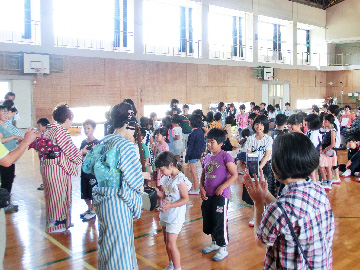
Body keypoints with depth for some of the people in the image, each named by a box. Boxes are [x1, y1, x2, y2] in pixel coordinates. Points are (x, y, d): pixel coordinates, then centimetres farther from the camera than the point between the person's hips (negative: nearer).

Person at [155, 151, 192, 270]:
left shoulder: (180, 180, -19)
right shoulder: (166, 178, 5)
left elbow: (185, 199, -18)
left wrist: (170, 205, -27)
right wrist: (158, 192, -10)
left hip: (175, 216, -8)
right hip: (165, 214, 8)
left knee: (171, 244, -5)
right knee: (167, 242, 19)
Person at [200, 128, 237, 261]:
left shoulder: (225, 156, -12)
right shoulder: (207, 157, 8)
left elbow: (234, 175, -15)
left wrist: (221, 187, -20)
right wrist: (201, 188, 1)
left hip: (221, 195, -7)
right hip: (208, 195, 7)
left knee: (220, 222, 2)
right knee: (208, 220, 19)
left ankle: (223, 249, 19)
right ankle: (214, 243, 40)